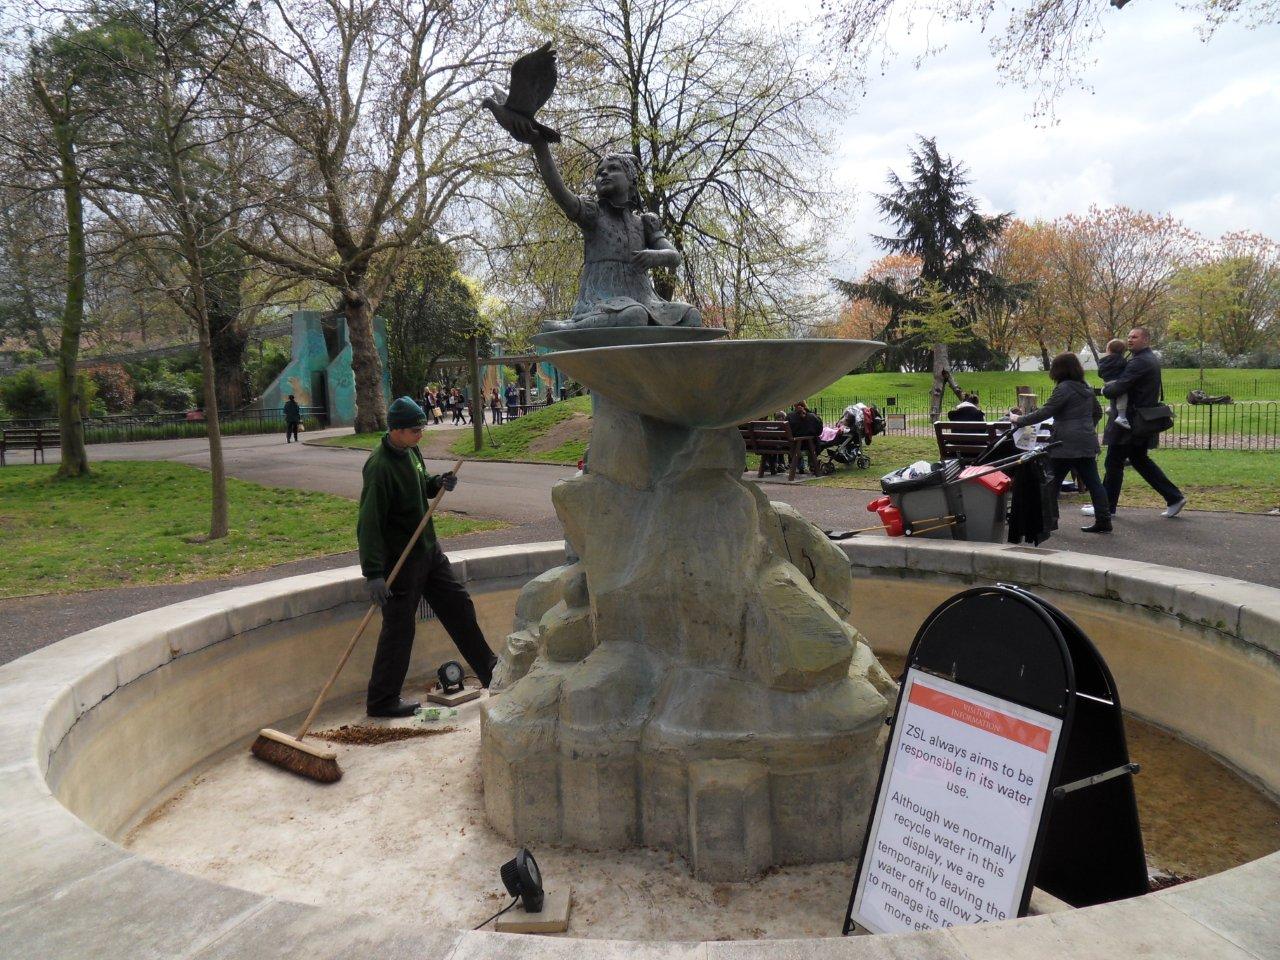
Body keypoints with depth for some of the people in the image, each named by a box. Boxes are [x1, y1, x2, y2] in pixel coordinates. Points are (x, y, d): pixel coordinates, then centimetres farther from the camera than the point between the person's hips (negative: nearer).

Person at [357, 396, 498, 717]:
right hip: (400, 559, -9)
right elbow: (369, 523, -26)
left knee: (459, 606, 16)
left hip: (429, 549, 9)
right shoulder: (380, 466, -23)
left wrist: (438, 483, -1)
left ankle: (490, 670, 30)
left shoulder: (411, 452, 4)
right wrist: (373, 573, -29)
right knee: (399, 628, -1)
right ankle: (381, 701, 14)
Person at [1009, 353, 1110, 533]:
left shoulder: (1064, 388, -13)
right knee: (1093, 482, 6)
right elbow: (1097, 412, 25)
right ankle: (1104, 521, 6)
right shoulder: (1087, 388, 14)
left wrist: (1019, 420, -8)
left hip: (1066, 445, -8)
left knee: (1052, 482, 3)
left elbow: (1044, 412, -15)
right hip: (1087, 443, 8)